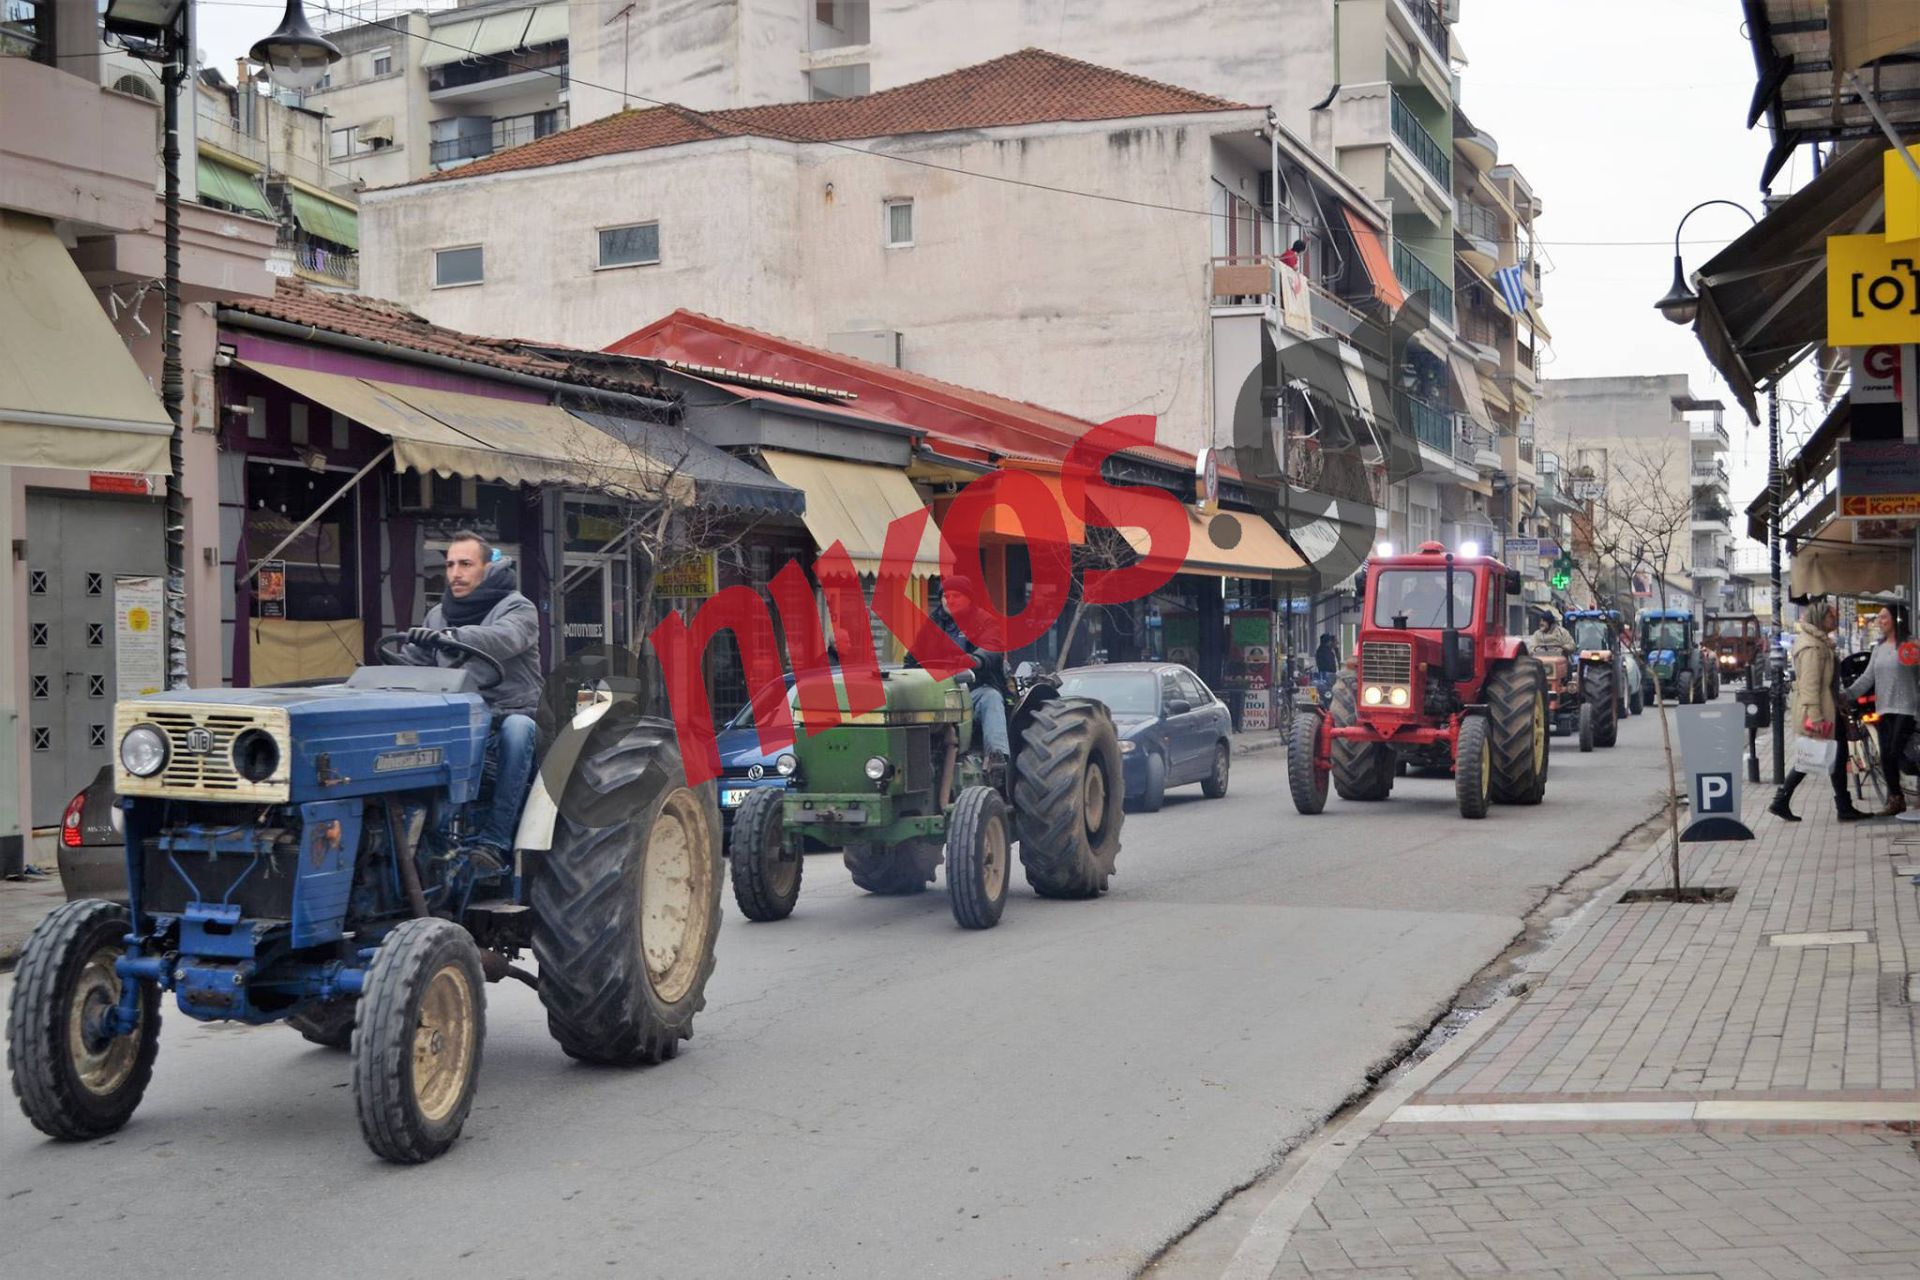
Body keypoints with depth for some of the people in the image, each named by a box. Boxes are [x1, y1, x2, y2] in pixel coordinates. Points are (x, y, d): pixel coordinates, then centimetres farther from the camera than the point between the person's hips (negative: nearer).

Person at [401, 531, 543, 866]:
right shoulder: (438, 616, 17)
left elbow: (504, 638, -25)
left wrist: (450, 636, -42)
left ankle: (494, 841, -41)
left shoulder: (518, 609, -2)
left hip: (508, 718, -4)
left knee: (517, 728, -39)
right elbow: (411, 664, 10)